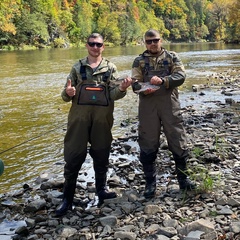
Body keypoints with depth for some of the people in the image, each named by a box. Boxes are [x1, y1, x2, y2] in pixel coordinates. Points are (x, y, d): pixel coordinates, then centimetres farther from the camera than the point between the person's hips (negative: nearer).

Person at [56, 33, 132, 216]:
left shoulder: (110, 68, 7)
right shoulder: (77, 67, 7)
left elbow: (114, 94, -2)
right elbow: (66, 96, 7)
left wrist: (122, 88, -24)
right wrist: (68, 93, -17)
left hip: (102, 117, 1)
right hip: (79, 117, 0)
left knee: (101, 155, 12)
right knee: (73, 156, 1)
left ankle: (101, 189, 31)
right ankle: (67, 198, 10)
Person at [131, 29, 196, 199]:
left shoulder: (172, 57, 8)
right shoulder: (139, 61, 10)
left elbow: (181, 76, -6)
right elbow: (135, 83, 1)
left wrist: (163, 80, -22)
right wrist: (143, 88, -22)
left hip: (170, 105, 0)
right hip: (148, 107, 1)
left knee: (178, 142, 4)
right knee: (148, 144, 4)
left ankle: (183, 178, 21)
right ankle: (150, 183, 15)